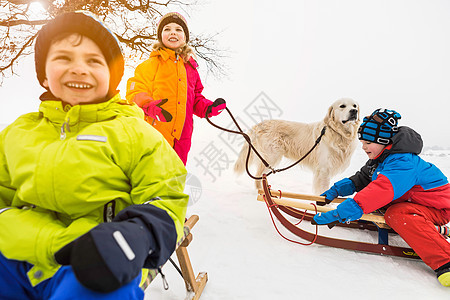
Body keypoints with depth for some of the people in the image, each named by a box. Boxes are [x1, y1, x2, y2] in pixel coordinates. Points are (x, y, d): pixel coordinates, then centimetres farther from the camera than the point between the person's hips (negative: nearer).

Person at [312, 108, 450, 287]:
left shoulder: (403, 163, -31)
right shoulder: (380, 158, 1)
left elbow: (381, 191, -44)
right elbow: (360, 180, 9)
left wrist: (339, 214, -50)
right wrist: (336, 190, -9)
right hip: (406, 200, 10)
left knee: (399, 214, -35)